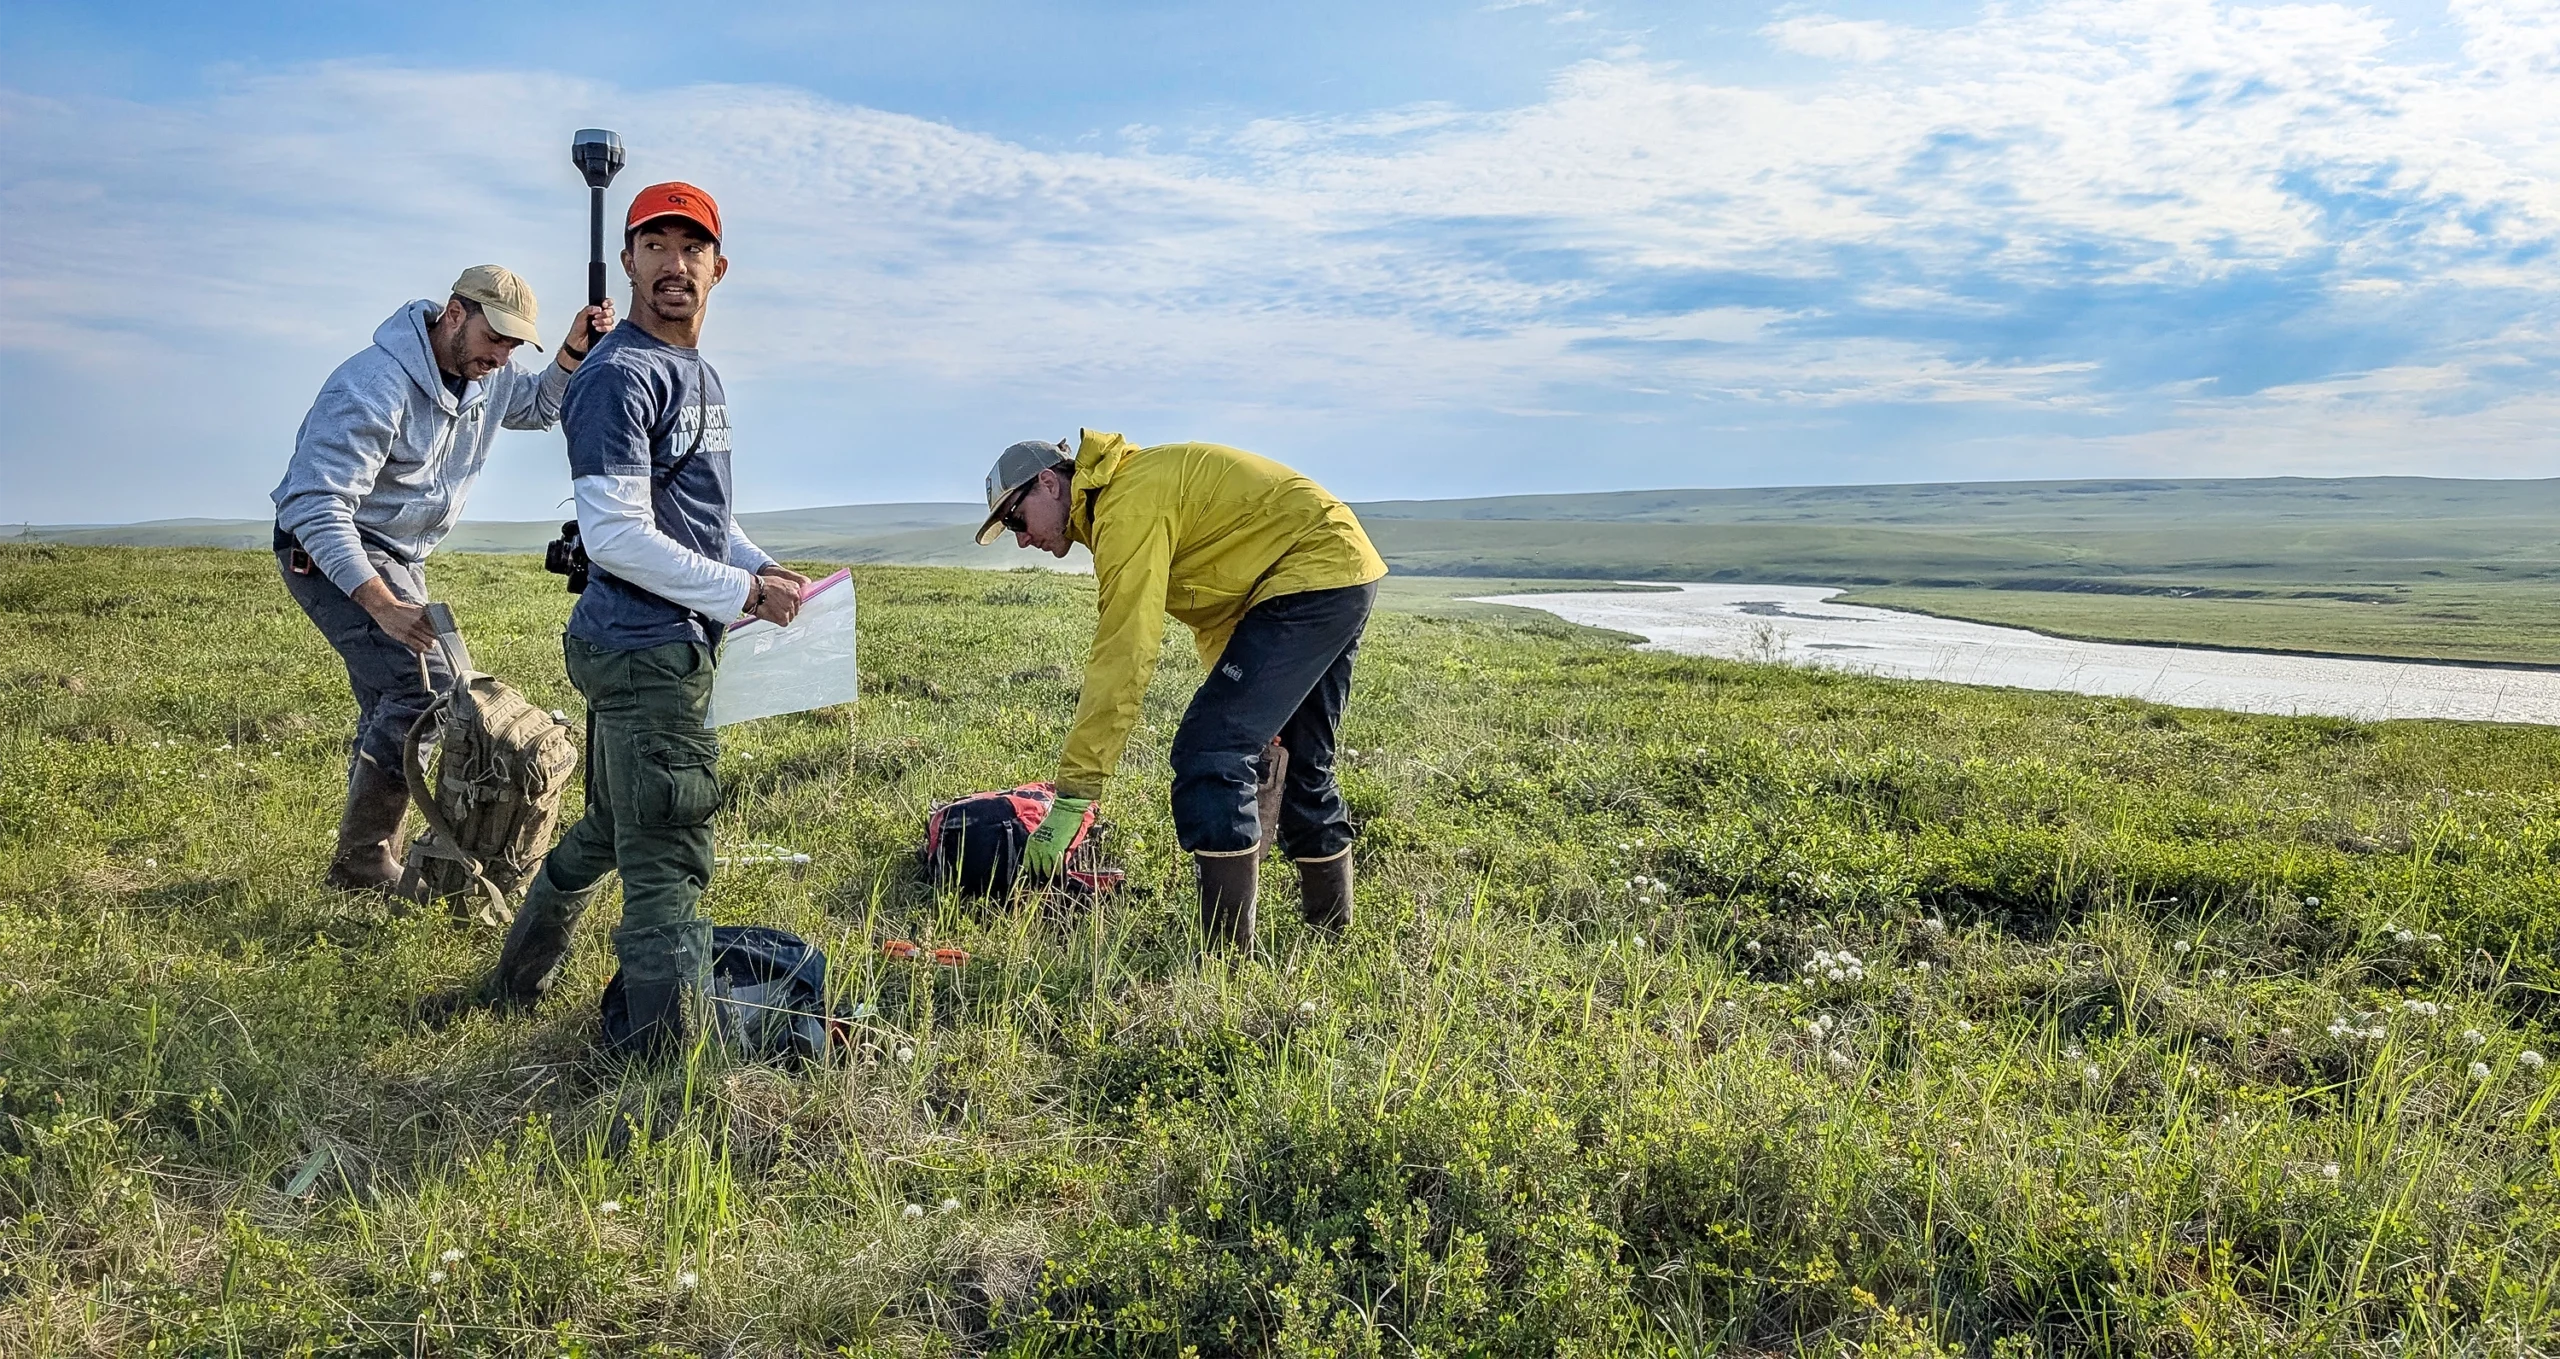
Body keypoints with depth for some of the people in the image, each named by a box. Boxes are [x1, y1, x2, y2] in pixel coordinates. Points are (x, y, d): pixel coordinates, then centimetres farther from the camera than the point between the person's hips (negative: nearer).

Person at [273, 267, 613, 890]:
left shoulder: (486, 378, -1)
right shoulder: (375, 386, -27)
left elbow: (540, 405, 23)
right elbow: (318, 505, -31)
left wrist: (573, 353, 1)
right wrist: (382, 604, -40)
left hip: (398, 559, 9)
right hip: (329, 553, -9)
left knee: (392, 709, 13)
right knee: (427, 686, -21)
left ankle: (370, 862, 25)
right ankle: (362, 861, -12)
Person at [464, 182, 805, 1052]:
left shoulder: (700, 374, 17)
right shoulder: (621, 376, -14)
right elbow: (616, 537, -21)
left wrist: (765, 567, 9)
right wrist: (743, 592, -18)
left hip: (672, 646, 10)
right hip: (647, 651, -10)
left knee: (608, 831, 23)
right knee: (667, 862, -6)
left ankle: (515, 986, 41)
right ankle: (669, 1053, 2)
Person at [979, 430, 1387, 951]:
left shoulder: (1127, 504, -17)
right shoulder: (1139, 484, 16)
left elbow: (1122, 658, -24)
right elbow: (1214, 614, 18)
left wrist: (1072, 794, -23)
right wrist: (1254, 707, 14)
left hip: (1308, 578, -11)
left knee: (1209, 753, -13)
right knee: (1303, 762, 21)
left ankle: (1226, 949, -12)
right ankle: (1330, 923, 33)